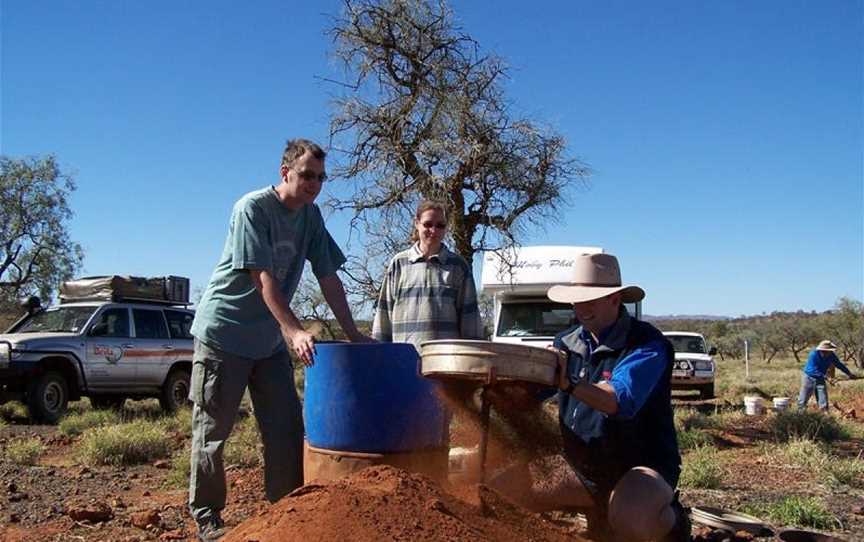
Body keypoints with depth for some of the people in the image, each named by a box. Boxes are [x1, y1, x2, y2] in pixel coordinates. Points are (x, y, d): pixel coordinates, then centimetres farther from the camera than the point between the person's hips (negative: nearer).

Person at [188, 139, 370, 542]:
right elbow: (264, 279, -24)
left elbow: (328, 278, 5)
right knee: (213, 430, 3)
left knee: (286, 430, 5)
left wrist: (353, 333, 1)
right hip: (223, 332, -6)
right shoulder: (252, 208, -16)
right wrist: (294, 331, -32)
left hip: (270, 340, 7)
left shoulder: (311, 216, 4)